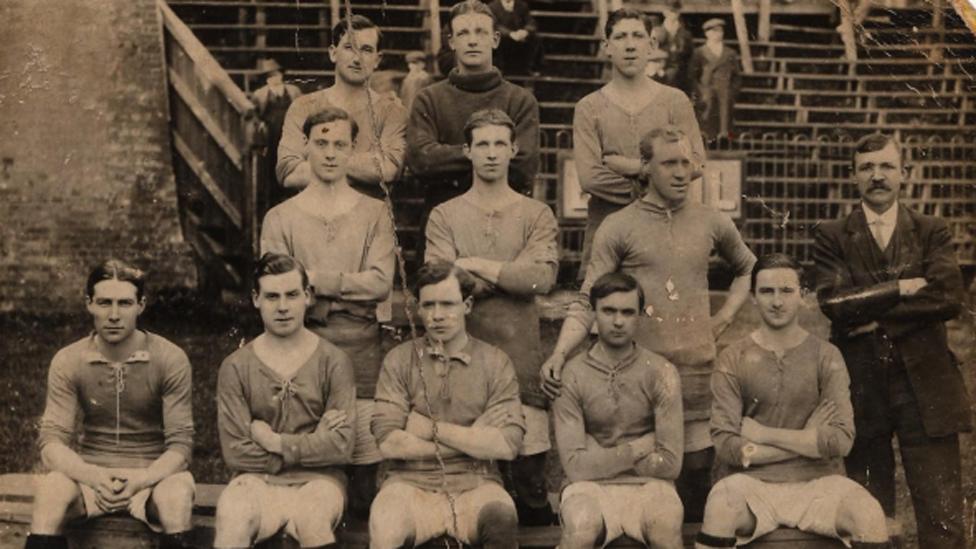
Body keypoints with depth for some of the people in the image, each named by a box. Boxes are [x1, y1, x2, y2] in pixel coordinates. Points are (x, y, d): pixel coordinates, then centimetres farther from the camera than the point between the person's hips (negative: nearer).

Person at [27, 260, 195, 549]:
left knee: (178, 491, -35)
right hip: (91, 474, 1)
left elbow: (180, 444, -9)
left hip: (152, 474, -1)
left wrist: (141, 480, -30)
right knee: (49, 489, -31)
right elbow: (52, 441, -8)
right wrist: (94, 476, -30)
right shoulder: (67, 362, -3)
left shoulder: (170, 359, -8)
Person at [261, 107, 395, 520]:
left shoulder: (374, 214, 10)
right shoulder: (280, 218, 9)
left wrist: (317, 280, -10)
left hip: (361, 348, 0)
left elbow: (381, 283, -4)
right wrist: (350, 289, -13)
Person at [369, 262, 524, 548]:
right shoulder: (399, 360, 6)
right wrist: (473, 441, -4)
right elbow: (389, 442, -6)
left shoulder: (495, 362, 6)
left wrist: (431, 428, -5)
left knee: (502, 518, -33)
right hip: (411, 482, -1)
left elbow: (506, 444, -7)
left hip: (475, 484, 1)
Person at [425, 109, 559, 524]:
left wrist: (477, 265, -8)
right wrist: (509, 276, -9)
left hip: (521, 355, 0)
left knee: (530, 472, 1)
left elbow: (543, 277, -8)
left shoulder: (536, 215, 9)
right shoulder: (444, 217, 9)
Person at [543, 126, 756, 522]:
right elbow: (587, 303, -2)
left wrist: (726, 316, 13)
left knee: (698, 469, 3)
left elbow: (747, 269, 29)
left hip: (699, 370, 3)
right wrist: (559, 354, -18)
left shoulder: (713, 224, 11)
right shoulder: (618, 228, 1)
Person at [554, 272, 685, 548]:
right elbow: (575, 466, -10)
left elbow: (670, 463, -6)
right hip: (592, 485, 0)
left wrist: (601, 459, -4)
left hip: (649, 484, 1)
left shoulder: (661, 373, -1)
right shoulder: (573, 374, -3)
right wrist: (637, 449, -7)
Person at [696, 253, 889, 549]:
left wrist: (763, 434, -9)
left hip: (816, 483, 1)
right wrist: (808, 441, -9)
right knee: (721, 507, -33)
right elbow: (726, 445, -9)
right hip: (752, 483, -1)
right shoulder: (732, 360, 1)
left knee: (868, 515, -27)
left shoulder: (826, 356, 4)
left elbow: (841, 440, -7)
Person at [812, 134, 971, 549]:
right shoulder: (832, 237, 5)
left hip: (924, 386, 0)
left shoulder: (932, 232, 7)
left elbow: (948, 298, -9)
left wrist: (878, 316, -10)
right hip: (861, 387, 0)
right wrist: (899, 289, -10)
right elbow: (834, 302, -10)